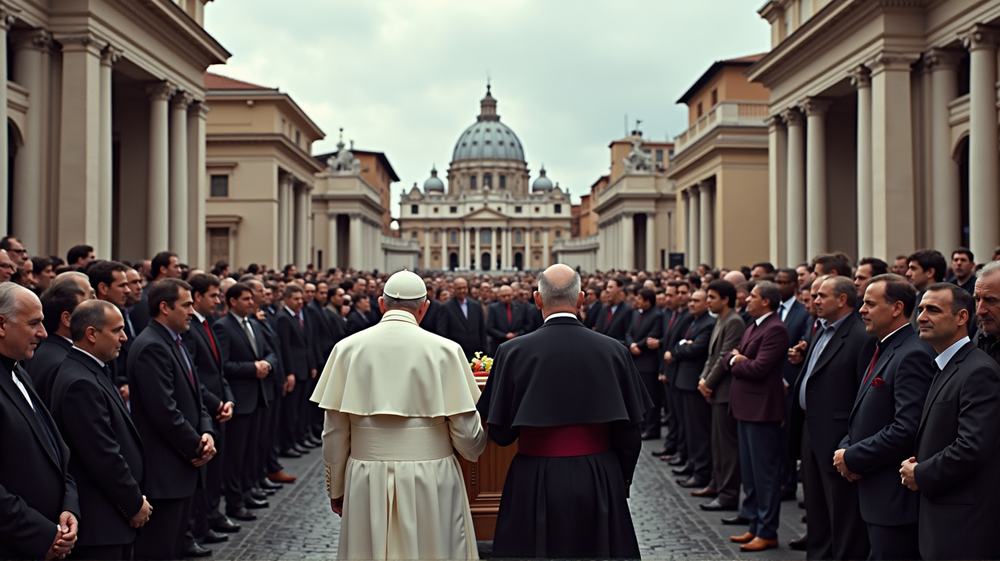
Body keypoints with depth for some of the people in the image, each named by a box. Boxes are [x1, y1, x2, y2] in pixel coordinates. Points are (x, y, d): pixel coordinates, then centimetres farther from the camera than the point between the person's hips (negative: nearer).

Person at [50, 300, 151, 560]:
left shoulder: (94, 372, 11)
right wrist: (135, 503, -11)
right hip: (99, 521, -10)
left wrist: (135, 497, 11)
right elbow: (103, 455, -22)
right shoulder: (81, 383, -20)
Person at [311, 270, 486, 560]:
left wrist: (336, 489, 13)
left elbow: (334, 431, 1)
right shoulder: (445, 350, -7)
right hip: (431, 481, -2)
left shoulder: (348, 348, -1)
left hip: (367, 483, 2)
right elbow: (466, 432, -6)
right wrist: (476, 448, 17)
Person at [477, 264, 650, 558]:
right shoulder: (613, 351, -7)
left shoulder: (513, 352, -10)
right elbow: (630, 430, -2)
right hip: (600, 481, 1)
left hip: (535, 484, -1)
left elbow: (500, 433, -6)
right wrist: (622, 479, 14)